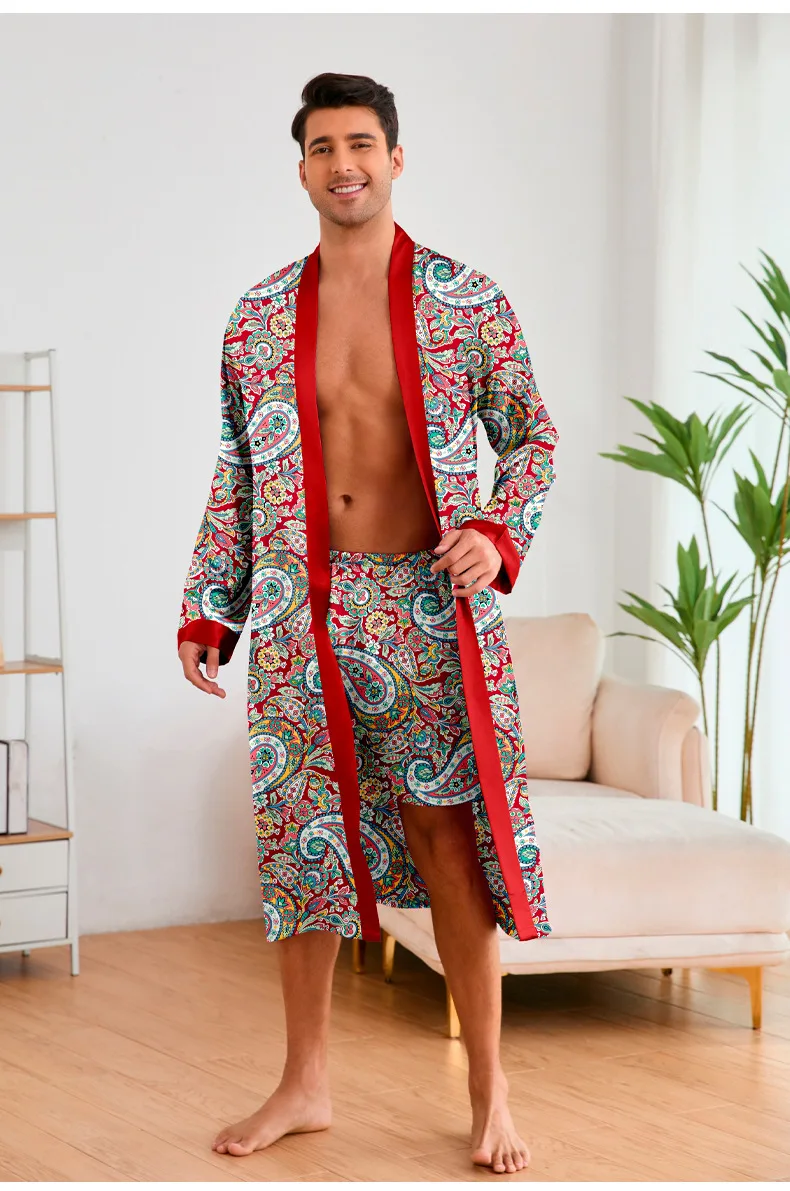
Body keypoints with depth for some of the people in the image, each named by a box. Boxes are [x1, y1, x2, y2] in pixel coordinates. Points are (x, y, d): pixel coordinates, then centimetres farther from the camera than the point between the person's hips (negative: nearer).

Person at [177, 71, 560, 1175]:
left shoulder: (468, 300, 0)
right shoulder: (261, 315, 7)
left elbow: (531, 433, 6)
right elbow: (236, 475, 12)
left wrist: (499, 533, -12)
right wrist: (207, 612, 7)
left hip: (428, 603, -2)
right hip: (300, 611, 3)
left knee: (448, 833, -1)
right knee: (300, 837, 6)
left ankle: (489, 1088, 11)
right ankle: (305, 1084, 19)